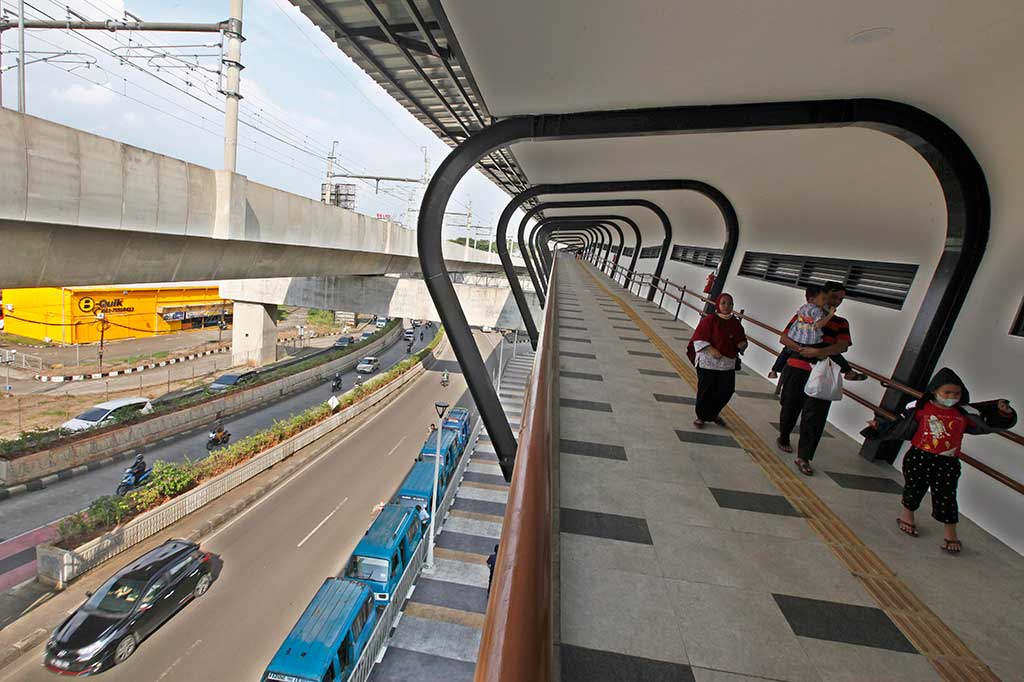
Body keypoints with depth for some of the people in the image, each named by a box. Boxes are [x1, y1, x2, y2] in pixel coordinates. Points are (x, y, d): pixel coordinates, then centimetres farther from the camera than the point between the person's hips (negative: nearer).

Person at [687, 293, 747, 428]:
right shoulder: (709, 320, -9)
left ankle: (713, 413, 31)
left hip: (728, 363, 5)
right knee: (705, 391, 3)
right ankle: (701, 417, 23)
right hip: (708, 362, -5)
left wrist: (742, 345, -6)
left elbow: (742, 340, 17)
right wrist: (711, 350, -21)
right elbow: (698, 339, -11)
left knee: (726, 390, 5)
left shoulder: (735, 323, 6)